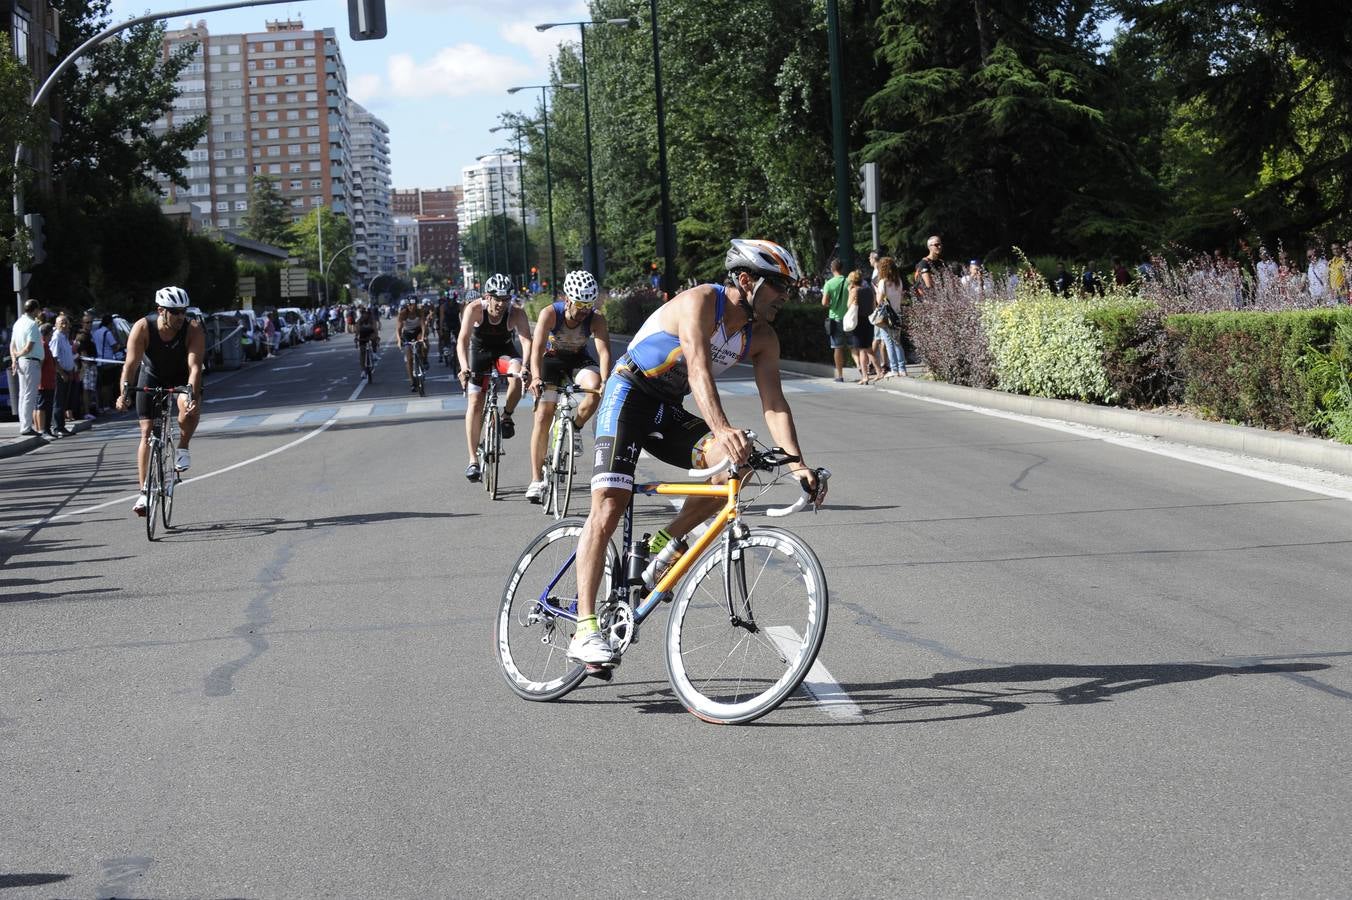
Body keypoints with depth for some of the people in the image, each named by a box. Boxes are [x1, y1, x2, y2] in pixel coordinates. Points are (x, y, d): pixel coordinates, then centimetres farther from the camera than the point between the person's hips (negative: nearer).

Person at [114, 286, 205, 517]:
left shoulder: (193, 329, -28)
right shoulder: (142, 328, -26)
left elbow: (195, 365, -35)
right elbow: (131, 363, -32)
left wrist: (193, 395, -50)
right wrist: (125, 392, -46)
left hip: (182, 377, -1)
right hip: (151, 376, 1)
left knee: (189, 405, -35)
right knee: (147, 433, -5)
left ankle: (183, 448, -8)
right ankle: (144, 493, 1)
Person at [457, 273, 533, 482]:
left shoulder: (517, 313, -27)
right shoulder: (475, 309, -28)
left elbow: (526, 340, -36)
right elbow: (463, 340, -34)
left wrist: (525, 365, -55)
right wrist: (464, 367, -50)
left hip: (504, 350, 0)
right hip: (479, 350, 0)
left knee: (518, 375, -33)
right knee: (475, 404, -7)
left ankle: (507, 416, -6)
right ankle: (473, 460, 0)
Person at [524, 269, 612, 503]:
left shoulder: (596, 320, -24)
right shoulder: (550, 313, -27)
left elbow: (604, 351, -34)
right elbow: (537, 348, -36)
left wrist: (605, 380, -53)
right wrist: (536, 378, -53)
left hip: (578, 359, 1)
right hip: (551, 359, -1)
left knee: (595, 387, -32)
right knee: (543, 417, -12)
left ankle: (576, 429, -2)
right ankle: (536, 480, -7)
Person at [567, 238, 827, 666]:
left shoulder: (762, 337, 0)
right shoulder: (701, 302, -21)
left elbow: (774, 404, -7)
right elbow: (699, 371, -36)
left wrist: (797, 464, -22)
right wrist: (722, 430, -52)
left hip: (668, 412, 7)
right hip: (629, 395, -7)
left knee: (735, 463, -20)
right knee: (608, 507, -19)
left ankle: (663, 544, -3)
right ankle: (584, 629, -21)